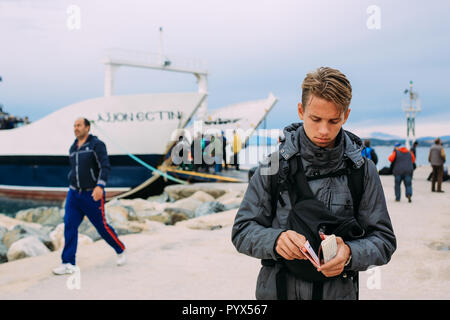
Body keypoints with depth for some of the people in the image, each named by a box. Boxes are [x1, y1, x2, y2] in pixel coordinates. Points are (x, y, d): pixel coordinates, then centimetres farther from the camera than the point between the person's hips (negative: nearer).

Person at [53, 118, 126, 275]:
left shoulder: (96, 144, -10)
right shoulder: (73, 148, 11)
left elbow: (105, 166, -19)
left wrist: (100, 186, -32)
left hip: (92, 194, -6)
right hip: (74, 194, 6)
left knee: (101, 226, 3)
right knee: (69, 225, -6)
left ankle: (120, 250, 27)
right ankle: (68, 264, -3)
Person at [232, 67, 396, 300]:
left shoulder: (363, 171, -4)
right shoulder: (274, 166, -6)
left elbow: (383, 240, -3)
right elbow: (242, 231, -5)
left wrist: (349, 254, -23)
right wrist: (275, 240, -25)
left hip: (339, 292, 0)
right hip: (277, 291, 0)